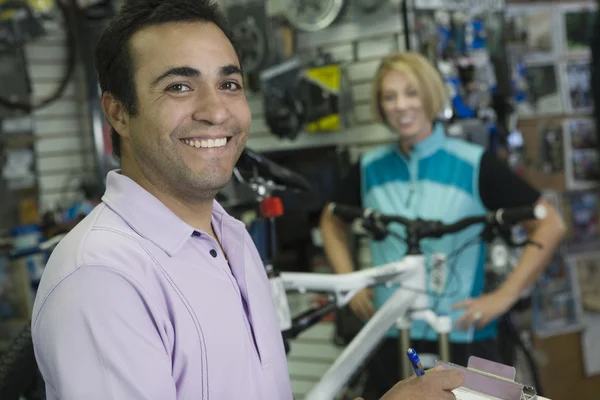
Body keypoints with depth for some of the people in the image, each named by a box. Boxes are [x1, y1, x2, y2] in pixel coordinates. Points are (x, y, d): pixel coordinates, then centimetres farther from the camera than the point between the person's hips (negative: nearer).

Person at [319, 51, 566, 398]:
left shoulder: (473, 163, -8)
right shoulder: (370, 167, 3)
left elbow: (550, 224, -5)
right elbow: (332, 221, 20)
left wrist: (505, 295, -10)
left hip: (462, 340, -3)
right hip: (388, 338, 3)